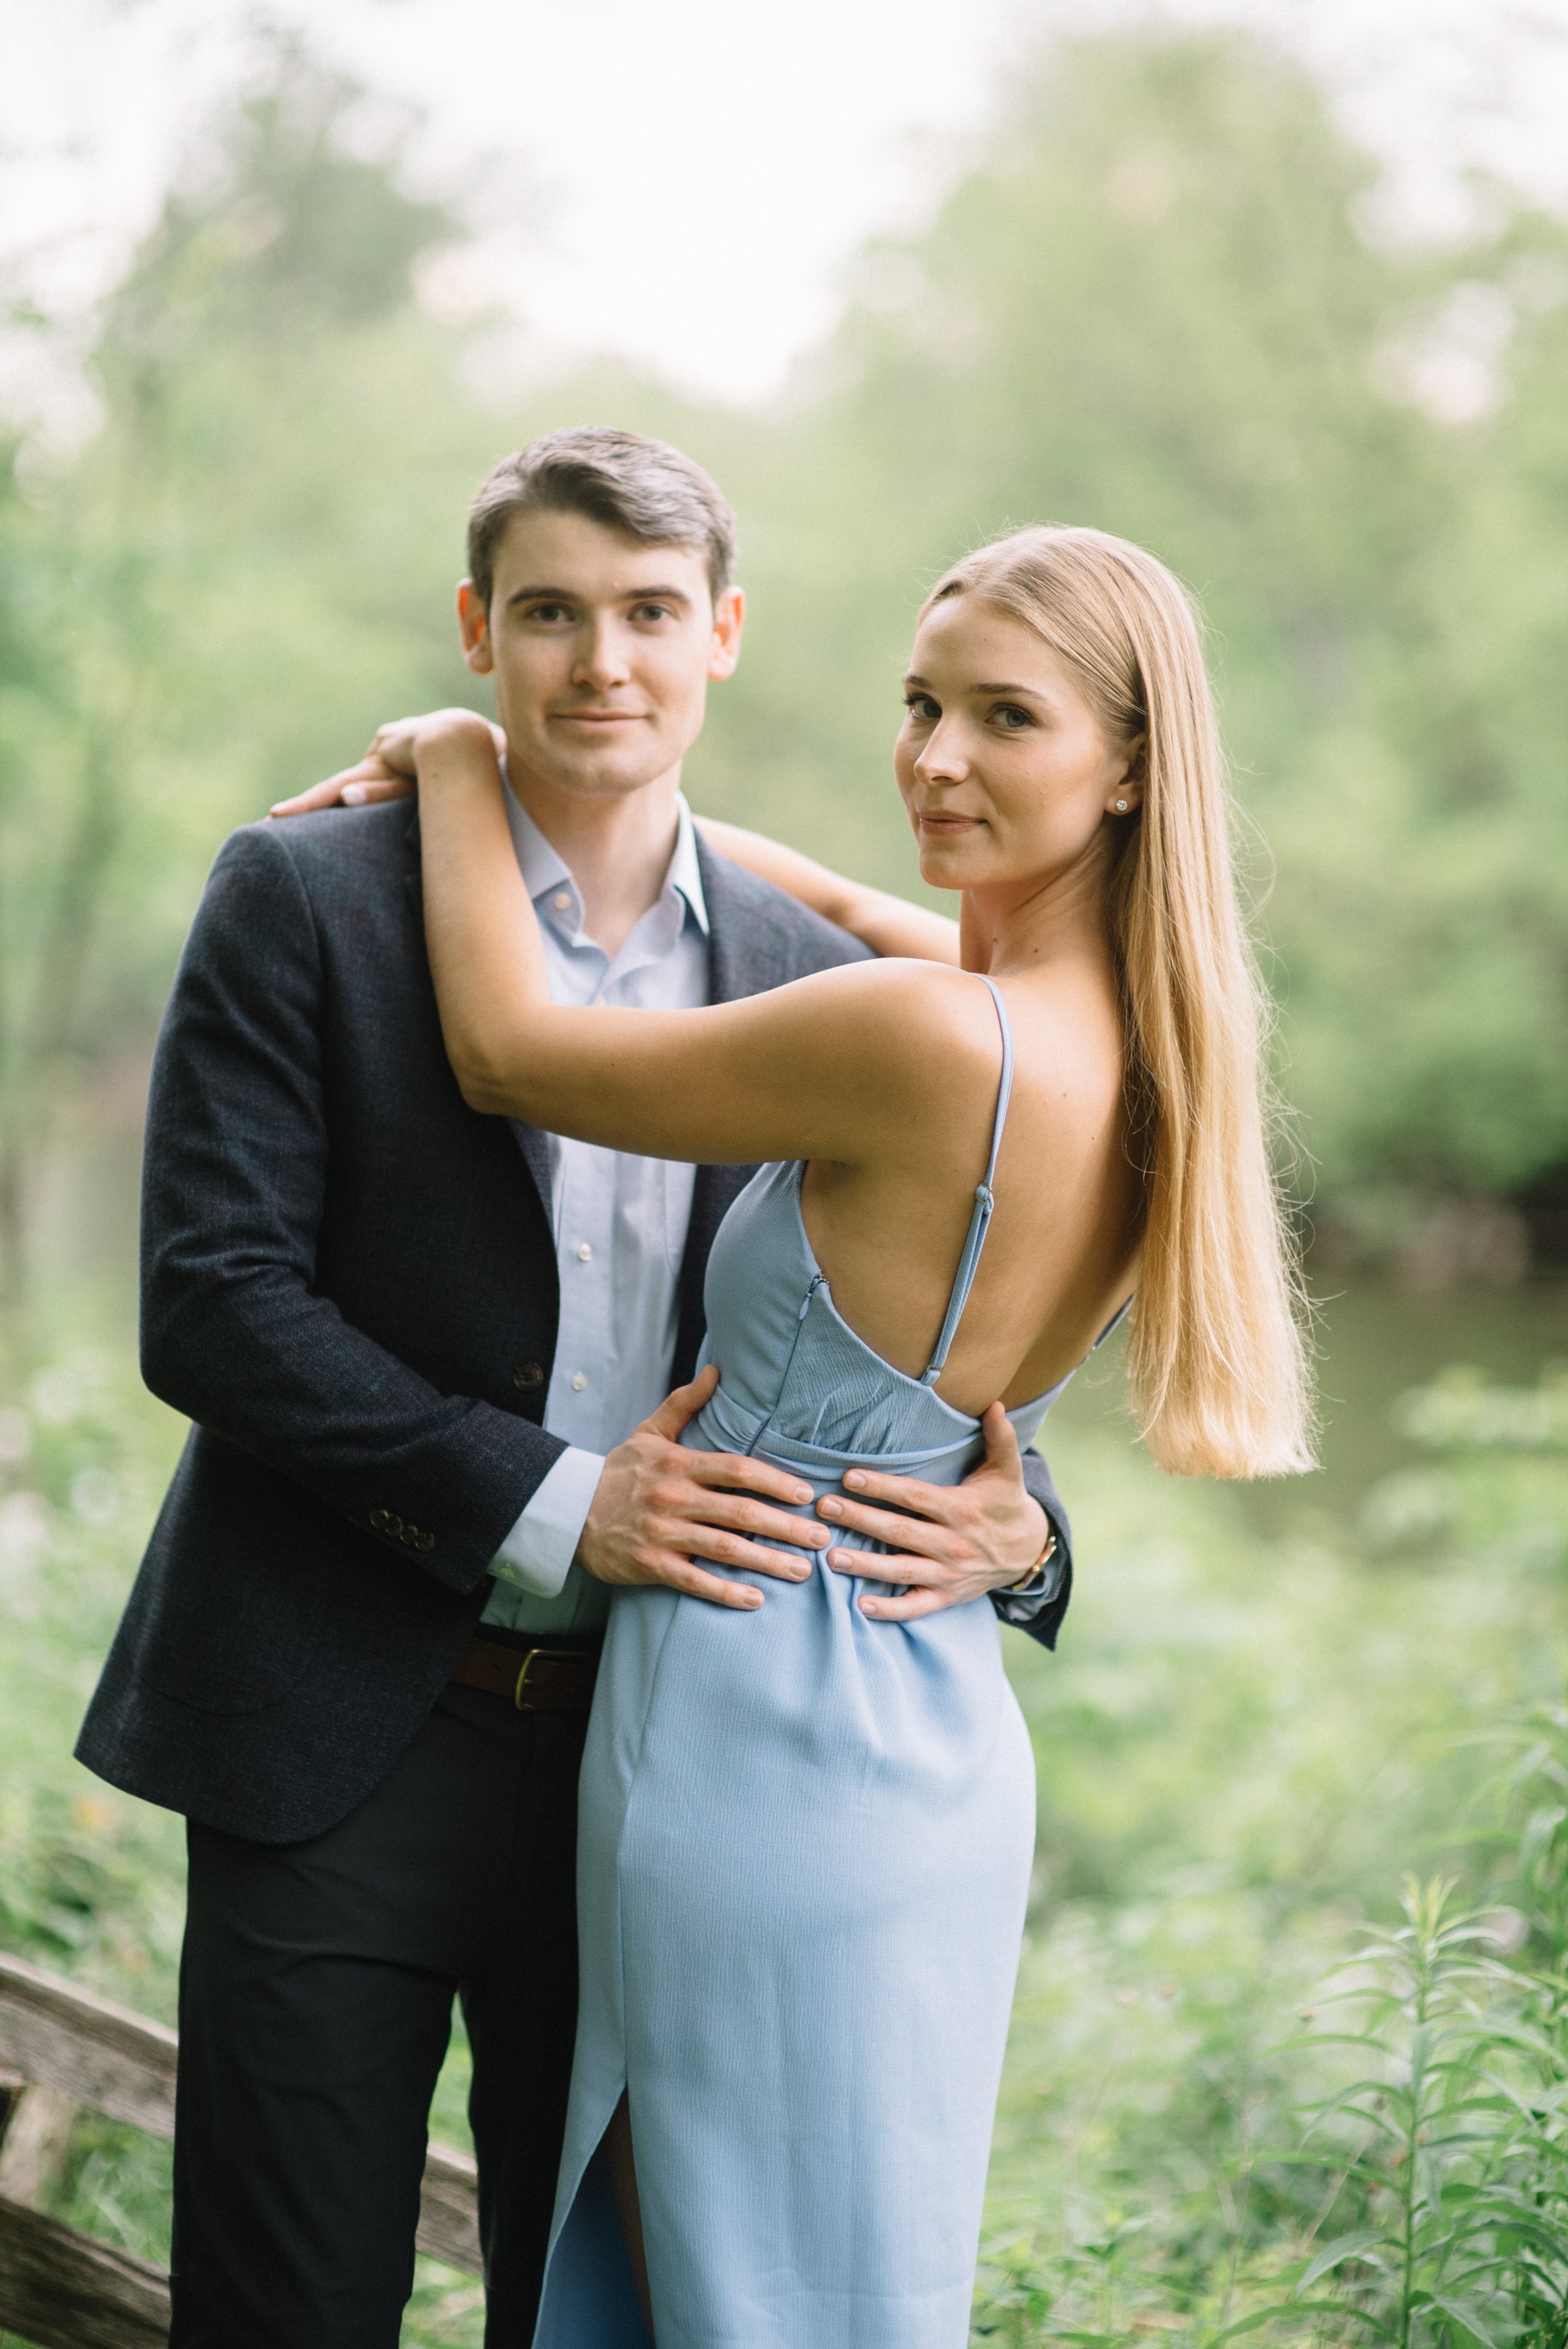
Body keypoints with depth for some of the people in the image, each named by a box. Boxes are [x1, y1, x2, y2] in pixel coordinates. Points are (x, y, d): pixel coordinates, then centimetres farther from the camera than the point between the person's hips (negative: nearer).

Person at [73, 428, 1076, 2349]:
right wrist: (547, 1505, -19)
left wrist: (1010, 1519, -10)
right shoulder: (301, 903, -5)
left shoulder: (811, 980, 6)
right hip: (340, 1746, -3)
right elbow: (208, 1304, -12)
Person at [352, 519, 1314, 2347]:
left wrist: (459, 763, 2)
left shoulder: (941, 1046, -24)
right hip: (924, 1731, 8)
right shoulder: (1133, 1052, 2)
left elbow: (503, 1052, -12)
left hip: (770, 1747, -8)